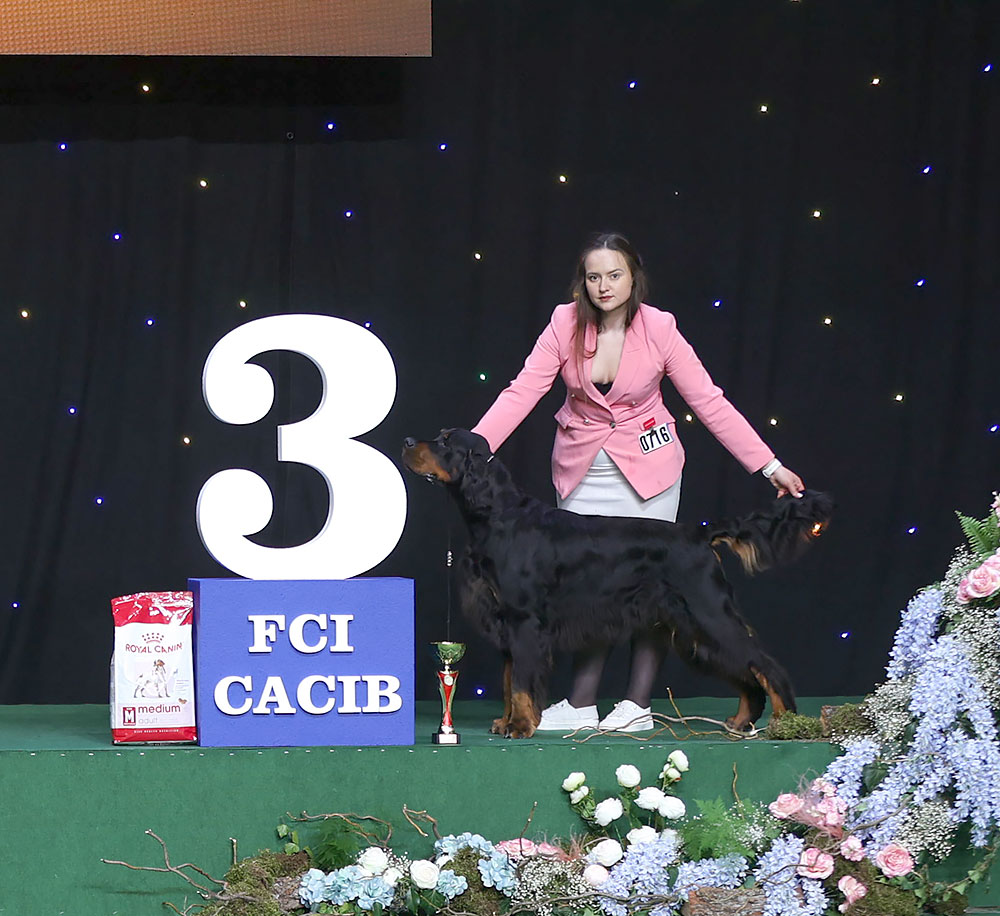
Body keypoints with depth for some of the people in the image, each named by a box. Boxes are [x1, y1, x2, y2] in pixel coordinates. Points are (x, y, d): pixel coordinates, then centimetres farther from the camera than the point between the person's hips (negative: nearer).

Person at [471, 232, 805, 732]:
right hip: (583, 469, 1)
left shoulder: (659, 329, -14)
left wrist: (769, 466, -12)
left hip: (647, 465, -1)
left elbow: (709, 402, -10)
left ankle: (637, 704, 4)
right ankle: (581, 705, 4)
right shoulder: (566, 324, -10)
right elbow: (522, 392, -13)